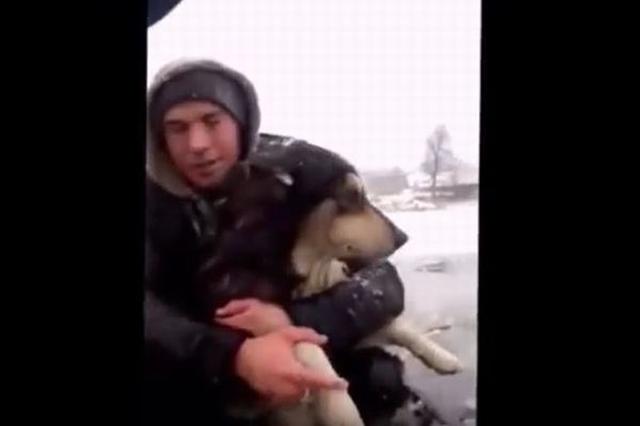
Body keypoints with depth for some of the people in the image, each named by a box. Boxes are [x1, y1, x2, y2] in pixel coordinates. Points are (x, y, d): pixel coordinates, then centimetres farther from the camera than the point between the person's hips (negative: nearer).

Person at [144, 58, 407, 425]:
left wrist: (294, 320, -38)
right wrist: (235, 355, -47)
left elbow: (384, 283, -19)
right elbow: (151, 305, -28)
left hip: (296, 351, 0)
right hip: (199, 382, 1)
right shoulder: (154, 199, -13)